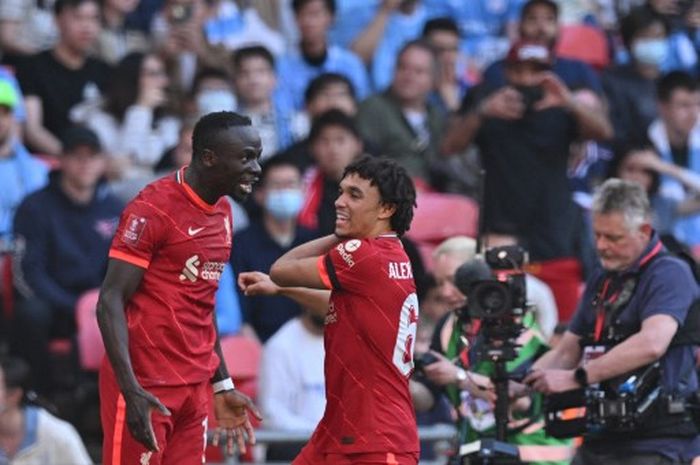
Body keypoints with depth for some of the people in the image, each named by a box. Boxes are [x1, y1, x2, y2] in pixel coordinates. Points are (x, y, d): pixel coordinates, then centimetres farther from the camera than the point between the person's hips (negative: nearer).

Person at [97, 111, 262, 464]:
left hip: (195, 387, 8)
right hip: (146, 388, -8)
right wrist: (131, 390, -23)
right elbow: (111, 300, -15)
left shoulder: (222, 212, 13)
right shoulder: (153, 209, -12)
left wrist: (222, 386, 20)